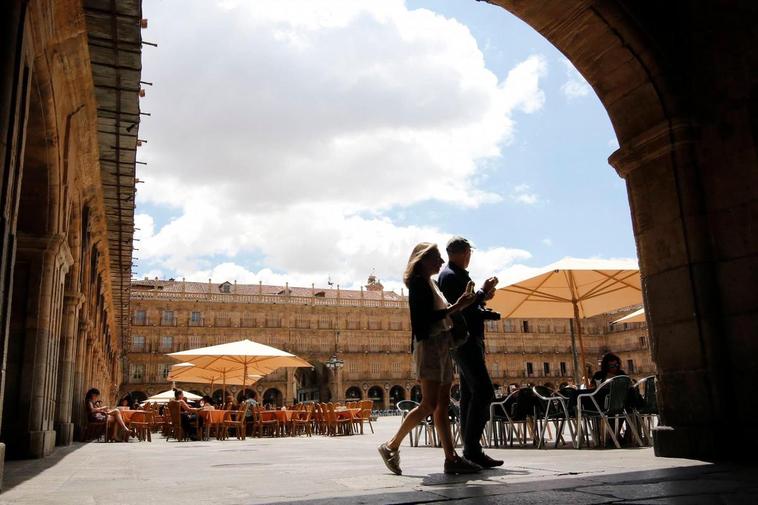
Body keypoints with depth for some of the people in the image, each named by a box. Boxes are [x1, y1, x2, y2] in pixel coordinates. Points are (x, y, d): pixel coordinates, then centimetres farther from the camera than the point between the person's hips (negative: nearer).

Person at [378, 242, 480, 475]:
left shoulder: (431, 283, 22)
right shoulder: (418, 282, -6)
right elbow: (425, 318, -16)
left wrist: (459, 305, 12)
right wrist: (456, 307, -15)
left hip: (442, 346, 9)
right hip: (428, 345, -9)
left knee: (442, 405, 3)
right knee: (429, 404, -12)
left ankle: (451, 458, 2)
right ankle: (391, 446, -3)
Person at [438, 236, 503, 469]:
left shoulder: (456, 275, 22)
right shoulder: (450, 275, -9)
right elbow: (463, 307, -18)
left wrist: (483, 297, 8)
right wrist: (483, 291, -9)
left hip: (468, 341, 11)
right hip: (465, 341, -11)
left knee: (469, 396, 8)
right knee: (484, 391, -16)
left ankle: (470, 450, 10)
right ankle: (472, 448, -17)